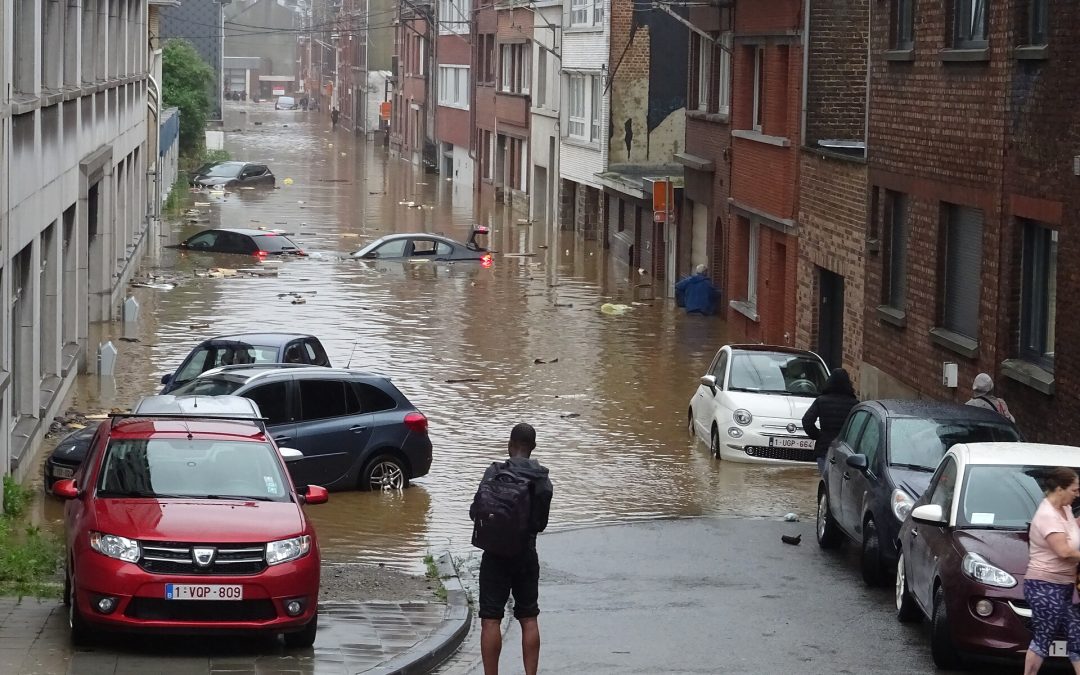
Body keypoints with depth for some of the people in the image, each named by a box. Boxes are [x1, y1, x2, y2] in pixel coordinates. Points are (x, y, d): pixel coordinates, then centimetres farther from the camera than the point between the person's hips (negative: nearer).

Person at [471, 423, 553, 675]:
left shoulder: (495, 473, -12)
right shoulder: (544, 480, 1)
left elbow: (476, 513, -8)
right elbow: (542, 522, 9)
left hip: (497, 553, -4)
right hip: (527, 553, 4)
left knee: (491, 619, -1)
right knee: (529, 619, 11)